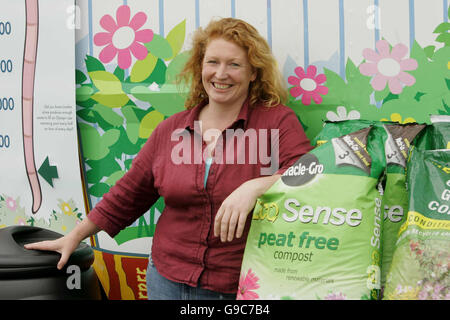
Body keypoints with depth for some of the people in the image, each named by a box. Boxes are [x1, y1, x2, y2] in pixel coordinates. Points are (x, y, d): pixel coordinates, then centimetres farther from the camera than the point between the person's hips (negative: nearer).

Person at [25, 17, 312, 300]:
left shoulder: (278, 122, -6)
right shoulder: (171, 130, 5)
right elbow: (128, 196, 12)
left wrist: (255, 186, -34)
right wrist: (74, 237, 14)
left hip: (241, 289, -3)